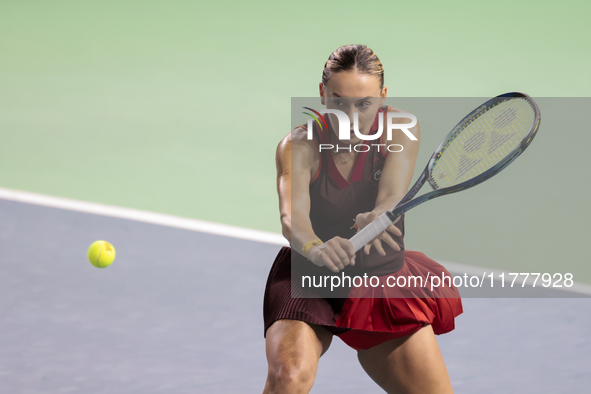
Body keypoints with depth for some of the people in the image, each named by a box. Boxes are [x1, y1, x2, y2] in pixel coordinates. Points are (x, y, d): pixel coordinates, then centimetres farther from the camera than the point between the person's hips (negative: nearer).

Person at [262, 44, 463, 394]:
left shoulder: (400, 127, -9)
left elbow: (392, 198, -25)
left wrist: (373, 221, -50)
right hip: (309, 279, -3)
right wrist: (316, 247, -55)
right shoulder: (300, 145, -14)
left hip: (384, 275, 3)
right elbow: (292, 216, -31)